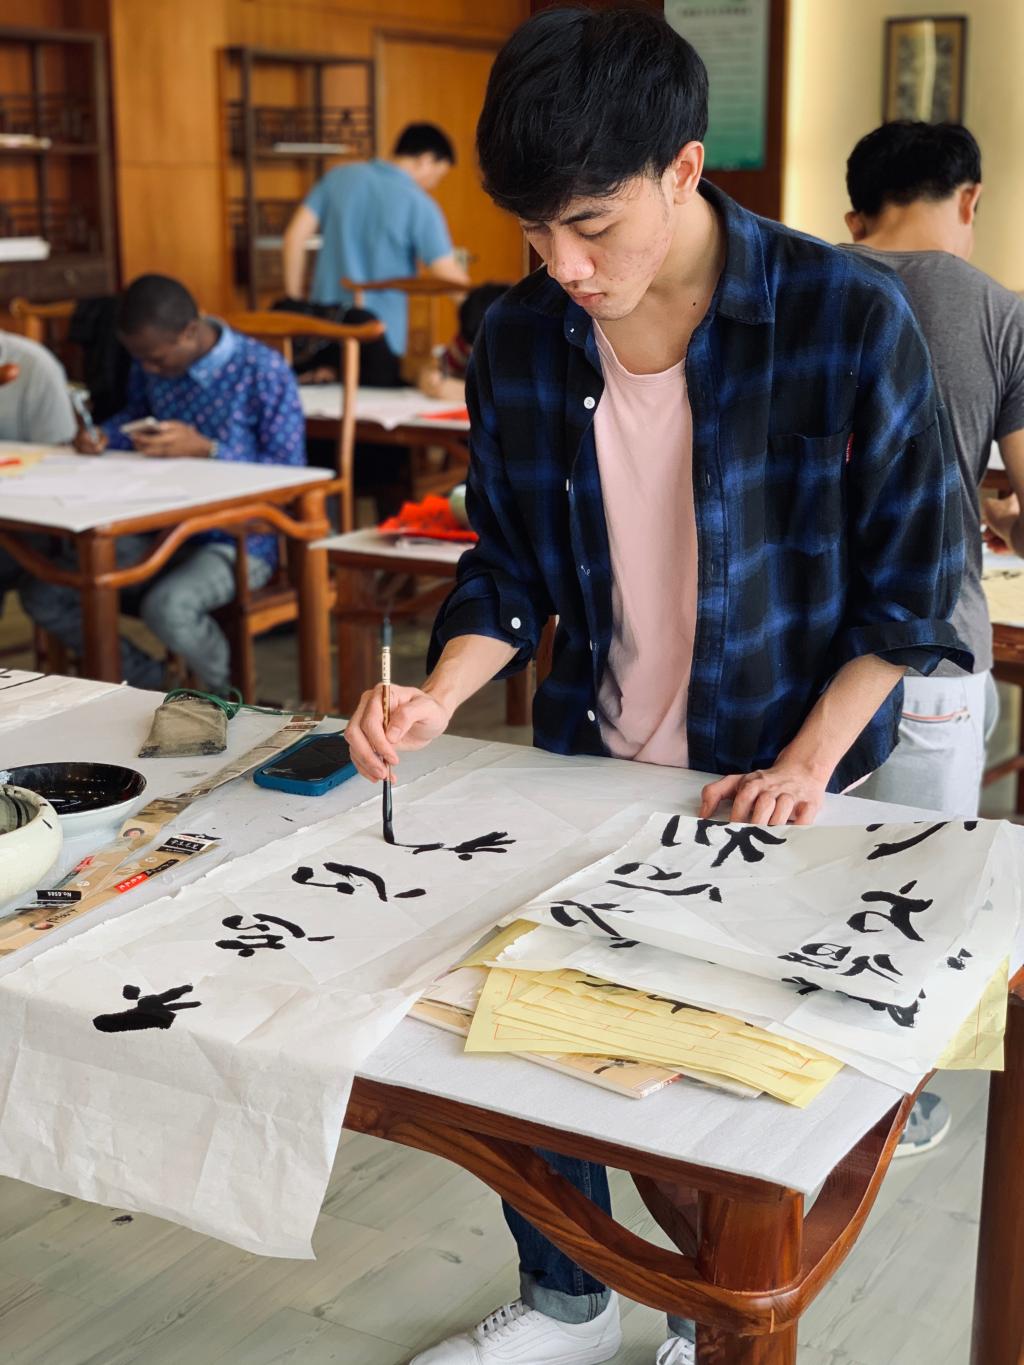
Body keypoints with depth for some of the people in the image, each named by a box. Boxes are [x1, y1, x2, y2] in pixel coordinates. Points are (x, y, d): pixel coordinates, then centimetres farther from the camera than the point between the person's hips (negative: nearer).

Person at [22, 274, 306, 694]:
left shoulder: (264, 372, -16)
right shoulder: (151, 367, 1)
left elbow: (290, 473, -13)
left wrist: (205, 450, -23)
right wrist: (103, 435, -1)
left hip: (237, 541, -7)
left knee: (168, 607, -37)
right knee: (43, 595, -5)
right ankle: (150, 681, 14)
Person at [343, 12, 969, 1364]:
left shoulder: (849, 319, -19)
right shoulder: (520, 341, -7)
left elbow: (910, 578, -10)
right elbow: (512, 564, 4)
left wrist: (804, 766, -15)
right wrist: (440, 696, -13)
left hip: (771, 786, -3)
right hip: (583, 769, 4)